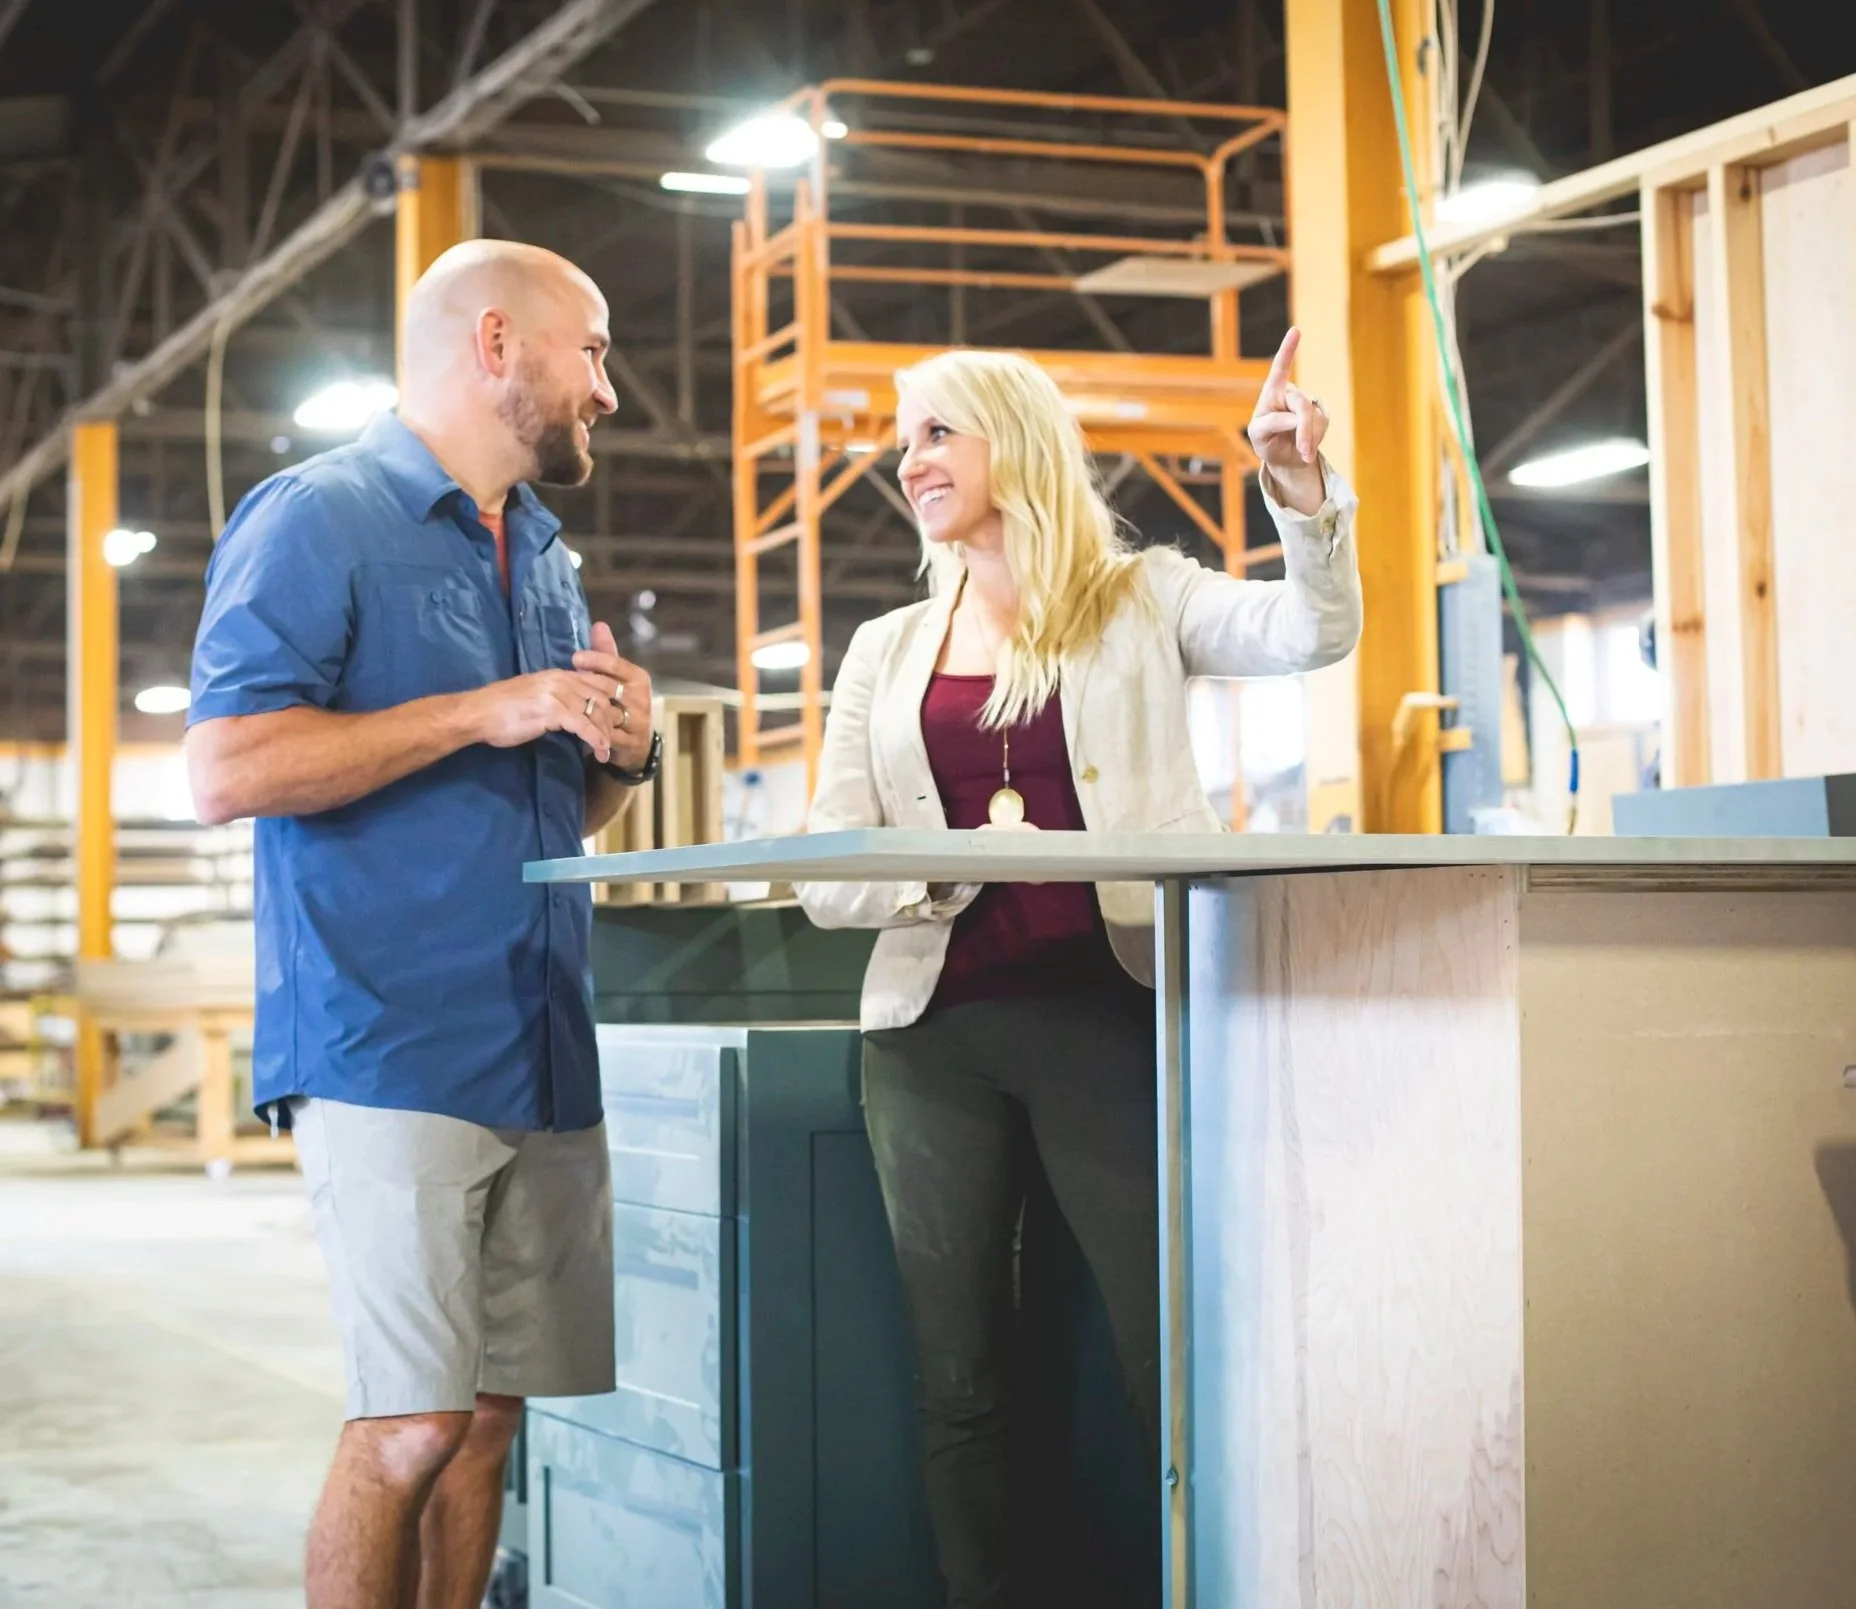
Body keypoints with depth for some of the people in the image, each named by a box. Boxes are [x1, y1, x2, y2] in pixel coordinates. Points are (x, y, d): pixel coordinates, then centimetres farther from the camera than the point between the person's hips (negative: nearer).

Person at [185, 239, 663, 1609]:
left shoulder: (545, 557, 21)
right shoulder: (317, 520, -4)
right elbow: (228, 768, -16)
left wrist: (623, 750, 5)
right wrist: (480, 713, -16)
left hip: (543, 1050, 8)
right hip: (391, 1048, -7)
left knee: (491, 1412, 8)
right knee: (415, 1425, -11)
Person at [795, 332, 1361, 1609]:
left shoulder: (1142, 598, 7)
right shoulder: (887, 652, 15)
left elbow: (1313, 634, -9)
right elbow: (824, 878, 8)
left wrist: (1304, 492, -26)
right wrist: (943, 870, -12)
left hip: (1109, 1013, -3)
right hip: (935, 1031, 3)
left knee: (1176, 1361, -5)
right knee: (958, 1380, 6)